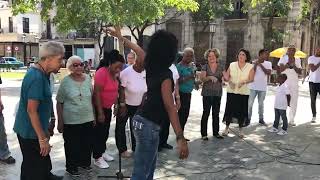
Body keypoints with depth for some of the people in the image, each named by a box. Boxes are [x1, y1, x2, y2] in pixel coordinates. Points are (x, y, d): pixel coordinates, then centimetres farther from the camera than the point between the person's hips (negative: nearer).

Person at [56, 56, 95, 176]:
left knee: (87, 144, 15)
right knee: (72, 145, 8)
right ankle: (71, 167, 28)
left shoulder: (88, 79, 2)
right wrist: (60, 122, -7)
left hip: (88, 120, 4)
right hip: (71, 121, -4)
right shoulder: (65, 81, -9)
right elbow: (59, 103, -5)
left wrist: (94, 115, 12)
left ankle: (85, 162, 38)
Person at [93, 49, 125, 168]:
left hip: (108, 107, 8)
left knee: (105, 131, 17)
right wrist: (100, 113, -22)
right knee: (98, 132, 1)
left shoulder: (114, 73, 2)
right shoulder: (102, 73, -22)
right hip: (99, 108, -8)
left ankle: (102, 152, 33)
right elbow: (97, 93, -23)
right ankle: (97, 158, 11)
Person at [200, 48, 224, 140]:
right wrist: (210, 77, -29)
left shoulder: (220, 67, 8)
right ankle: (204, 134, 4)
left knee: (216, 113, 9)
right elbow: (202, 78, -12)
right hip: (207, 93, -3)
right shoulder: (205, 67, 0)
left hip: (217, 93, 3)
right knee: (206, 113, -2)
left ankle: (216, 132, 20)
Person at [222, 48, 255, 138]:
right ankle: (227, 128, 19)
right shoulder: (232, 65, 4)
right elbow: (227, 78, 4)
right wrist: (226, 78, -19)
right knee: (229, 110, 0)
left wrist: (244, 81, -24)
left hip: (244, 92, 0)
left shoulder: (250, 67, 2)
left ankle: (240, 130, 20)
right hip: (231, 91, 0)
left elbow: (251, 79, -6)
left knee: (242, 111, 3)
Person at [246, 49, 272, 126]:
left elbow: (268, 73, -14)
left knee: (261, 104, 12)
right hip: (253, 87, -3)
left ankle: (261, 119, 22)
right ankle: (248, 119, 8)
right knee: (250, 103, 0)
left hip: (263, 87, 3)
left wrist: (260, 65, -16)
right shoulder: (254, 63, -6)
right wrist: (256, 64, -19)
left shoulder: (268, 63, 2)